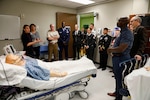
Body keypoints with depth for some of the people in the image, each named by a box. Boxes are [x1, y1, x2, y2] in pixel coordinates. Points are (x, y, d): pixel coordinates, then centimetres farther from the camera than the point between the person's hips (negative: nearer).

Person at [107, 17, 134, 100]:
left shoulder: (127, 33, -21)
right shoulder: (123, 32, 11)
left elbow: (121, 49, -28)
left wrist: (111, 50, -12)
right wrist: (111, 48, 3)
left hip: (121, 59, -10)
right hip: (117, 58, 10)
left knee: (120, 78, 5)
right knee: (117, 77, 22)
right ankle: (116, 92, 41)